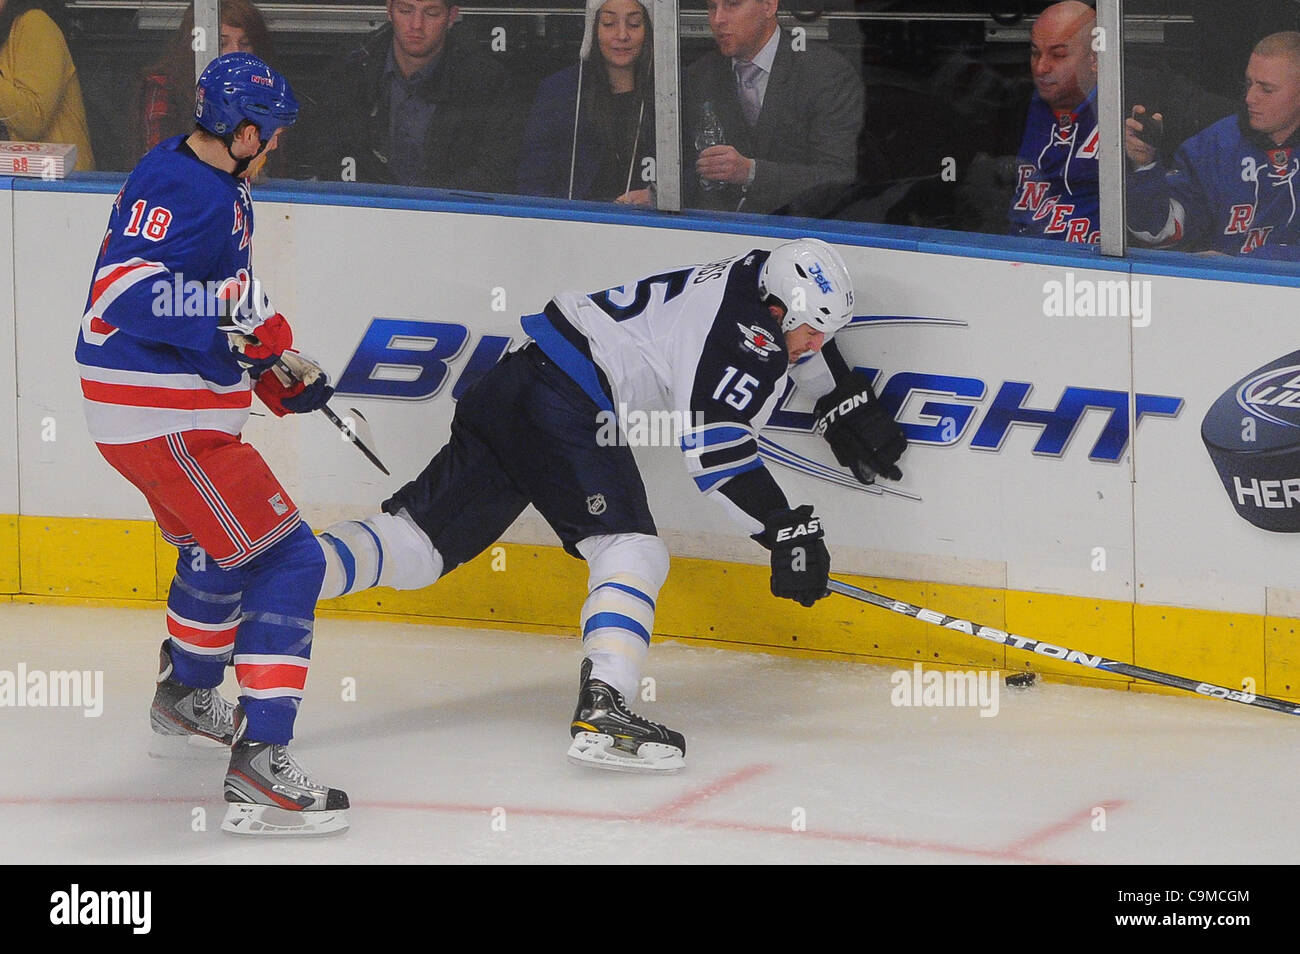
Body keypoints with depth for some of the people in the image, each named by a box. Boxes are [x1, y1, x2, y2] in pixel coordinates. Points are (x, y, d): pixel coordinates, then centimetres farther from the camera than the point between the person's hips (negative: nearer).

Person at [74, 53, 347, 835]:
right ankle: (258, 766, -20)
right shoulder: (179, 189, -20)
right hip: (161, 418, -11)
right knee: (286, 560, -14)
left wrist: (275, 369, 20)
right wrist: (237, 307, -34)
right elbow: (125, 293, -30)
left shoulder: (216, 185, 13)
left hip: (184, 411, 11)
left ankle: (185, 698, 55)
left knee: (221, 548, 33)